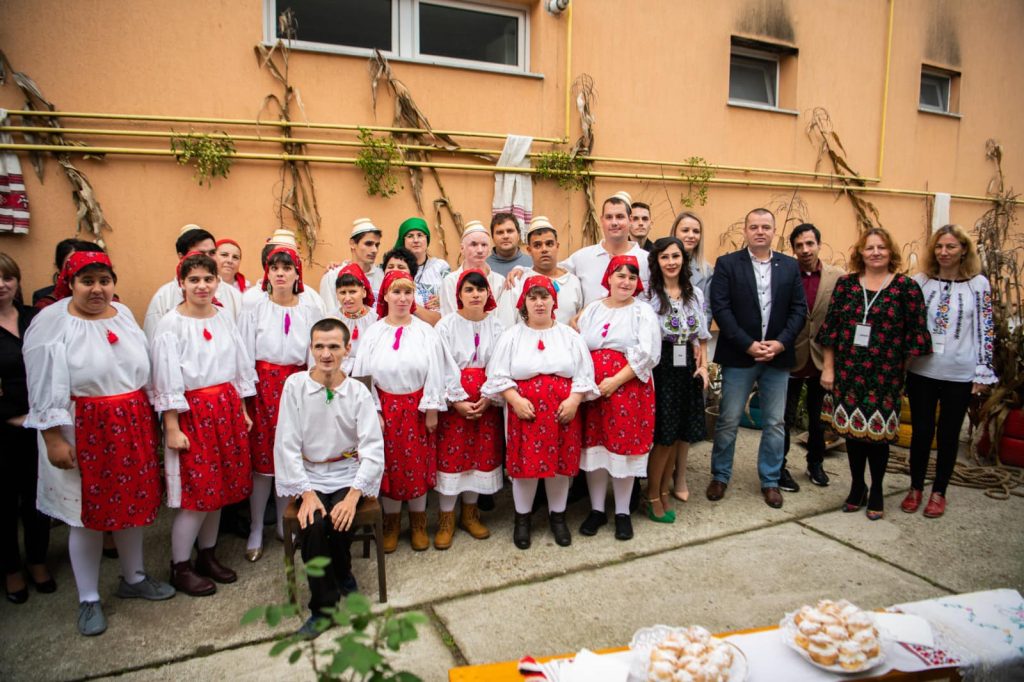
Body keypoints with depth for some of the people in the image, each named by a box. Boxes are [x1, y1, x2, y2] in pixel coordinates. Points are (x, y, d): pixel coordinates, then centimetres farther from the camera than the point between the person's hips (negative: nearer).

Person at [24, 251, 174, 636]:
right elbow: (46, 388, -11)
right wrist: (53, 438, -14)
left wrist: (150, 418, 14)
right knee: (89, 513, 6)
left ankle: (133, 578, 34)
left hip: (133, 425, 5)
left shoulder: (124, 315, 8)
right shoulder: (52, 322, -9)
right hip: (84, 431, -5)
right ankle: (88, 600, 23)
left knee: (132, 502, 15)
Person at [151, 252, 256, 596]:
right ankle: (180, 567, 17)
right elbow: (166, 380, -10)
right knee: (196, 490, -1)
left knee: (221, 484, 12)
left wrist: (242, 410, 12)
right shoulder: (171, 324, -9)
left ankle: (208, 555, 29)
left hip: (227, 408, 6)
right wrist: (172, 428, -12)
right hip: (191, 411, -5)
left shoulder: (224, 318, 7)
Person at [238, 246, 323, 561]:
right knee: (262, 461, 1)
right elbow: (244, 355, -1)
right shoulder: (254, 310, 0)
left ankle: (285, 524, 25)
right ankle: (256, 532, 15)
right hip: (263, 386, -2)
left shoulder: (311, 312, 5)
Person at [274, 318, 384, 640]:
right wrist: (306, 492, -14)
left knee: (341, 522, -25)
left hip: (347, 473, 0)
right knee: (311, 524, -25)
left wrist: (353, 495, -20)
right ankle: (324, 606, -3)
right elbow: (287, 444, -6)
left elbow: (373, 448, -9)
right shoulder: (295, 385, -5)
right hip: (308, 475, 0)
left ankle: (341, 573, 13)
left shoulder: (358, 391, -5)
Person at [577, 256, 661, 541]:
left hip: (628, 389, -2)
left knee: (623, 448, 4)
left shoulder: (643, 311, 2)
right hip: (591, 389, 3)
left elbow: (647, 354, -9)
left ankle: (622, 513, 20)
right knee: (594, 447, 7)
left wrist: (615, 381, -15)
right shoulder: (592, 309, 12)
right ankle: (597, 509, 22)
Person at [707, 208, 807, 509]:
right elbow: (720, 308, -9)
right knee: (728, 421, 5)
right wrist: (748, 345, -16)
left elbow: (799, 309, 5)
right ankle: (720, 476, 22)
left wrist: (781, 342, -11)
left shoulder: (790, 266, 8)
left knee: (775, 423, 10)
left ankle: (770, 481, 25)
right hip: (739, 356, -3)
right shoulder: (727, 264, -2)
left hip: (778, 356, 3)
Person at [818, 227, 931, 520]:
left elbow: (916, 333, -1)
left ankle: (876, 492, 22)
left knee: (877, 431, 3)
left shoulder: (906, 286, -2)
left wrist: (904, 373, -2)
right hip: (848, 373, 2)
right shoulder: (846, 283, 4)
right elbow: (830, 327, 5)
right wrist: (827, 367, 2)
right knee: (851, 429, 9)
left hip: (885, 375, -2)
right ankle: (857, 487, 27)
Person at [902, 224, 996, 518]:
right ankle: (915, 488, 26)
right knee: (921, 431, 10)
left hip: (959, 374, -1)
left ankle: (939, 492, 26)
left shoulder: (978, 284, -2)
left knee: (948, 434, 11)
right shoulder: (920, 281, 1)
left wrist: (983, 372, -3)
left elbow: (985, 330, -1)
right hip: (921, 370, 1)